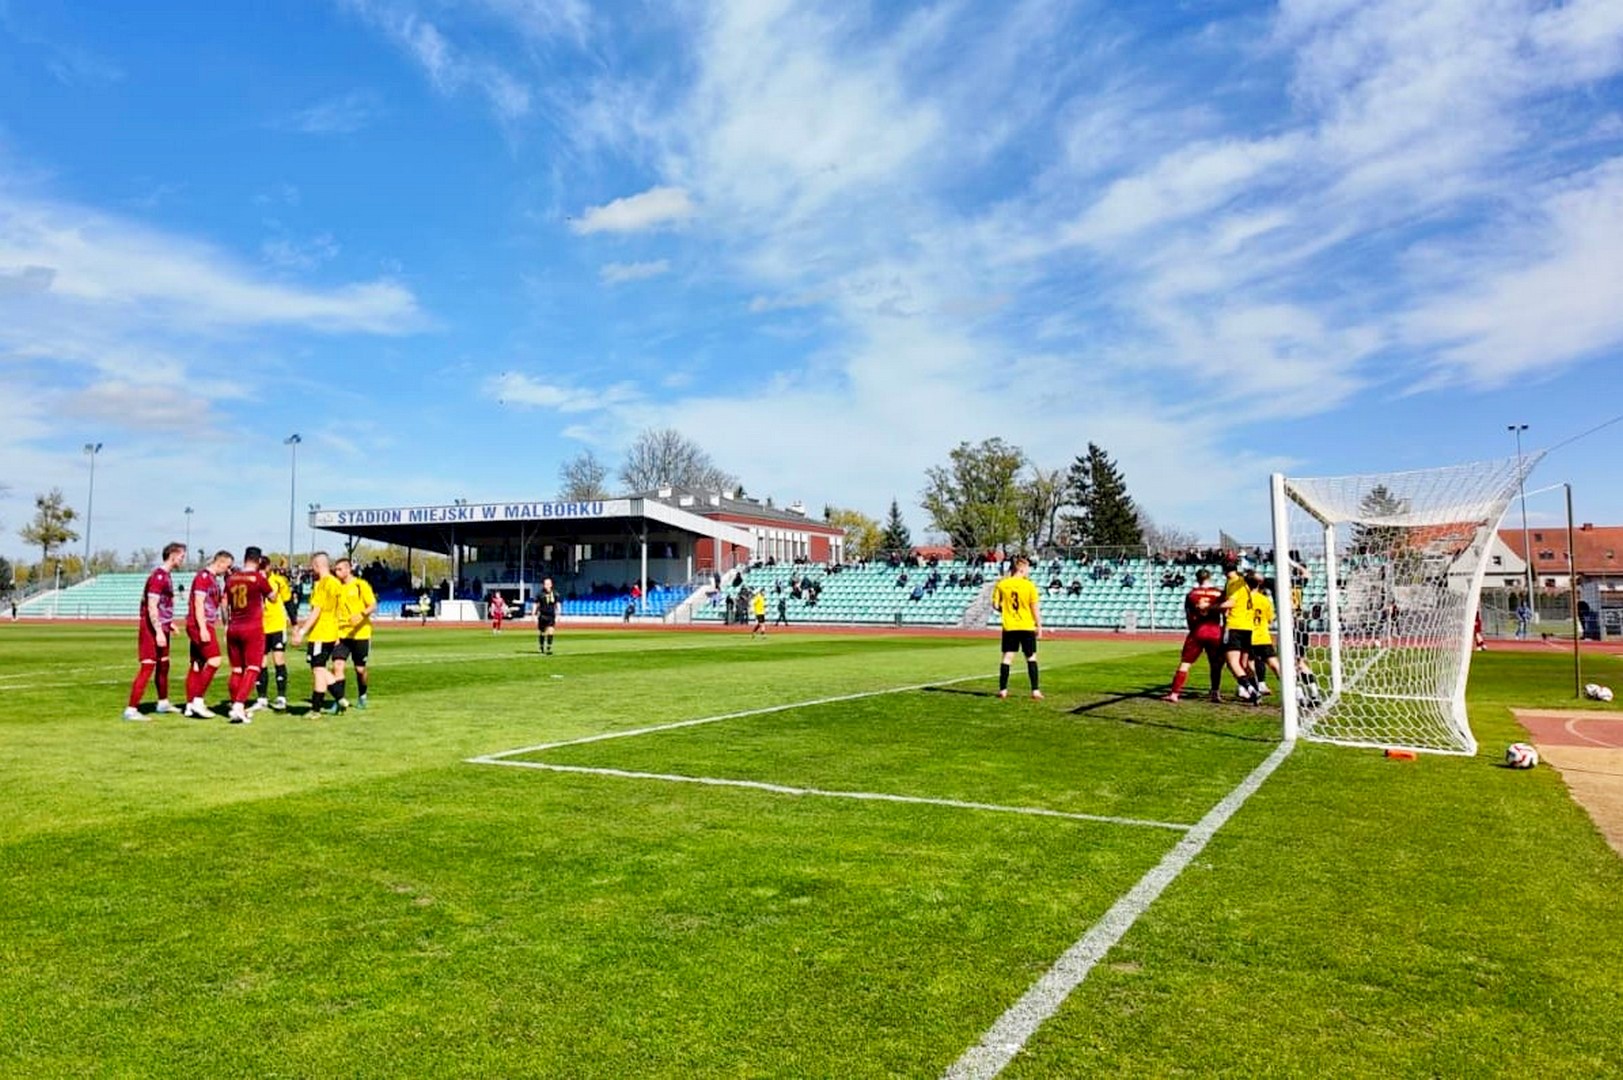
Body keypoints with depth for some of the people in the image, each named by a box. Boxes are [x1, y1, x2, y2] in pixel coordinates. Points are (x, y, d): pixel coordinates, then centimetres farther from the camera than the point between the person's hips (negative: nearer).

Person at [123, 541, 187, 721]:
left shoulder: (167, 575, 13)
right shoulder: (158, 576, -18)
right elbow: (151, 607, -22)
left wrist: (169, 623, 22)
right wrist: (159, 632, -24)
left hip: (161, 627, 10)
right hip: (152, 628, -10)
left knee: (163, 665, 19)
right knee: (147, 666, -11)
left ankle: (163, 703, 33)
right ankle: (131, 710, -10)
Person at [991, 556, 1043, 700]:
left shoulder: (1001, 585, -2)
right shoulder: (1029, 586, -8)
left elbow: (995, 605, 0)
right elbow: (1035, 608, -6)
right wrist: (1039, 626, 2)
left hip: (1009, 626, 2)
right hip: (1027, 626, -2)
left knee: (1007, 657, 7)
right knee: (1031, 658, 7)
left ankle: (1002, 690, 7)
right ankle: (1035, 690, 5)